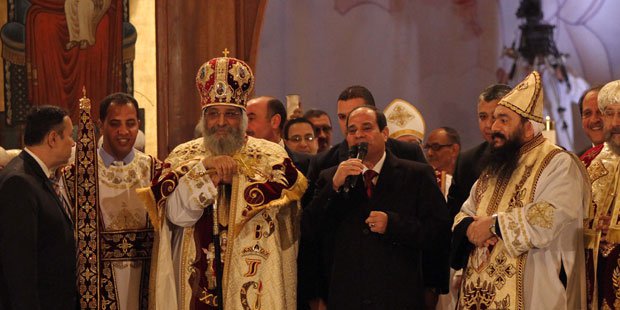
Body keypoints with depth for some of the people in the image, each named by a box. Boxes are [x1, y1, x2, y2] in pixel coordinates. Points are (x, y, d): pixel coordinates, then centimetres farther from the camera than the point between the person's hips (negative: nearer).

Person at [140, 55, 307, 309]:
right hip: (197, 282, 1)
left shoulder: (270, 157, 4)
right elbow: (177, 214, -6)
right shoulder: (184, 157, 9)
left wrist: (232, 175, -9)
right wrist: (204, 167, -14)